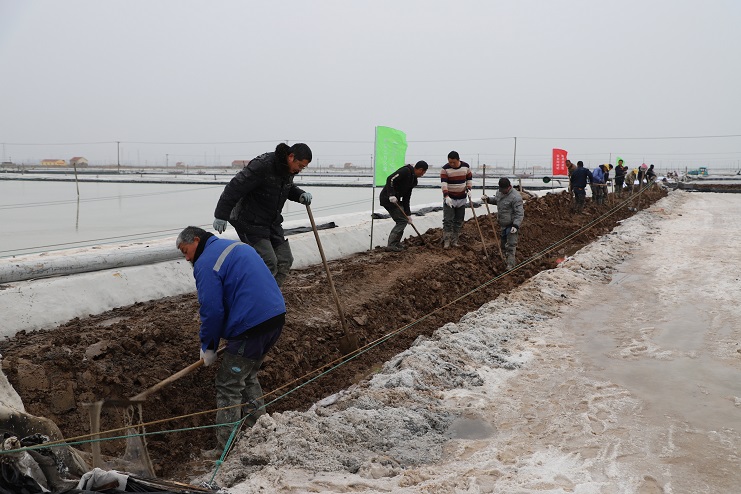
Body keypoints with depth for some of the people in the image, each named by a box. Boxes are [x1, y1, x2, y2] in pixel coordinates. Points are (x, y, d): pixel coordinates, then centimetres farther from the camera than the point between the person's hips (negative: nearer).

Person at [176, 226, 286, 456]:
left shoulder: (206, 263, -10)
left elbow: (212, 310, -12)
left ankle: (225, 449, 9)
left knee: (228, 387, 3)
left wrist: (208, 347, 2)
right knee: (248, 376, 26)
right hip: (276, 316, 9)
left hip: (251, 328, -9)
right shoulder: (236, 246, 19)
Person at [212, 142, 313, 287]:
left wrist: (301, 195, 1)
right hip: (250, 222, -9)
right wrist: (221, 215, -22)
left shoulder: (288, 169, 2)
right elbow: (235, 187, -23)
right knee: (269, 263, -15)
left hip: (271, 221, 9)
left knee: (285, 260, 6)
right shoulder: (262, 165, -25)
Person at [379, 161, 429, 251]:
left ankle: (396, 242, 23)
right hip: (388, 198, -10)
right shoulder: (406, 171, -13)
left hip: (395, 199, 10)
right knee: (402, 220, -8)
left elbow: (406, 198, 14)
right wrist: (391, 195, -30)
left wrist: (408, 214, 9)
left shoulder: (413, 180, 15)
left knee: (404, 219, 17)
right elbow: (390, 179, -24)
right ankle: (391, 245, -4)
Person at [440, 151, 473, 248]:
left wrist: (468, 189, -4)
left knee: (459, 221, 7)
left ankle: (454, 241, 14)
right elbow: (444, 183, -21)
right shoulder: (445, 168, -13)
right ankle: (446, 241, -5)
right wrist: (446, 196, -32)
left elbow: (469, 178, 11)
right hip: (449, 198, -4)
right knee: (448, 220, -9)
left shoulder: (466, 166, -2)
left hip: (462, 198, 4)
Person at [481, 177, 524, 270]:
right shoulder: (499, 192, 3)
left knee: (511, 245, -8)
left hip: (512, 225, -9)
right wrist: (487, 199, 8)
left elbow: (520, 213, -24)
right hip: (503, 224, 9)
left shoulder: (515, 197, -24)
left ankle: (510, 265, -3)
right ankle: (512, 259, 41)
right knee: (503, 243, 22)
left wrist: (516, 226, -32)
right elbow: (496, 200, 27)